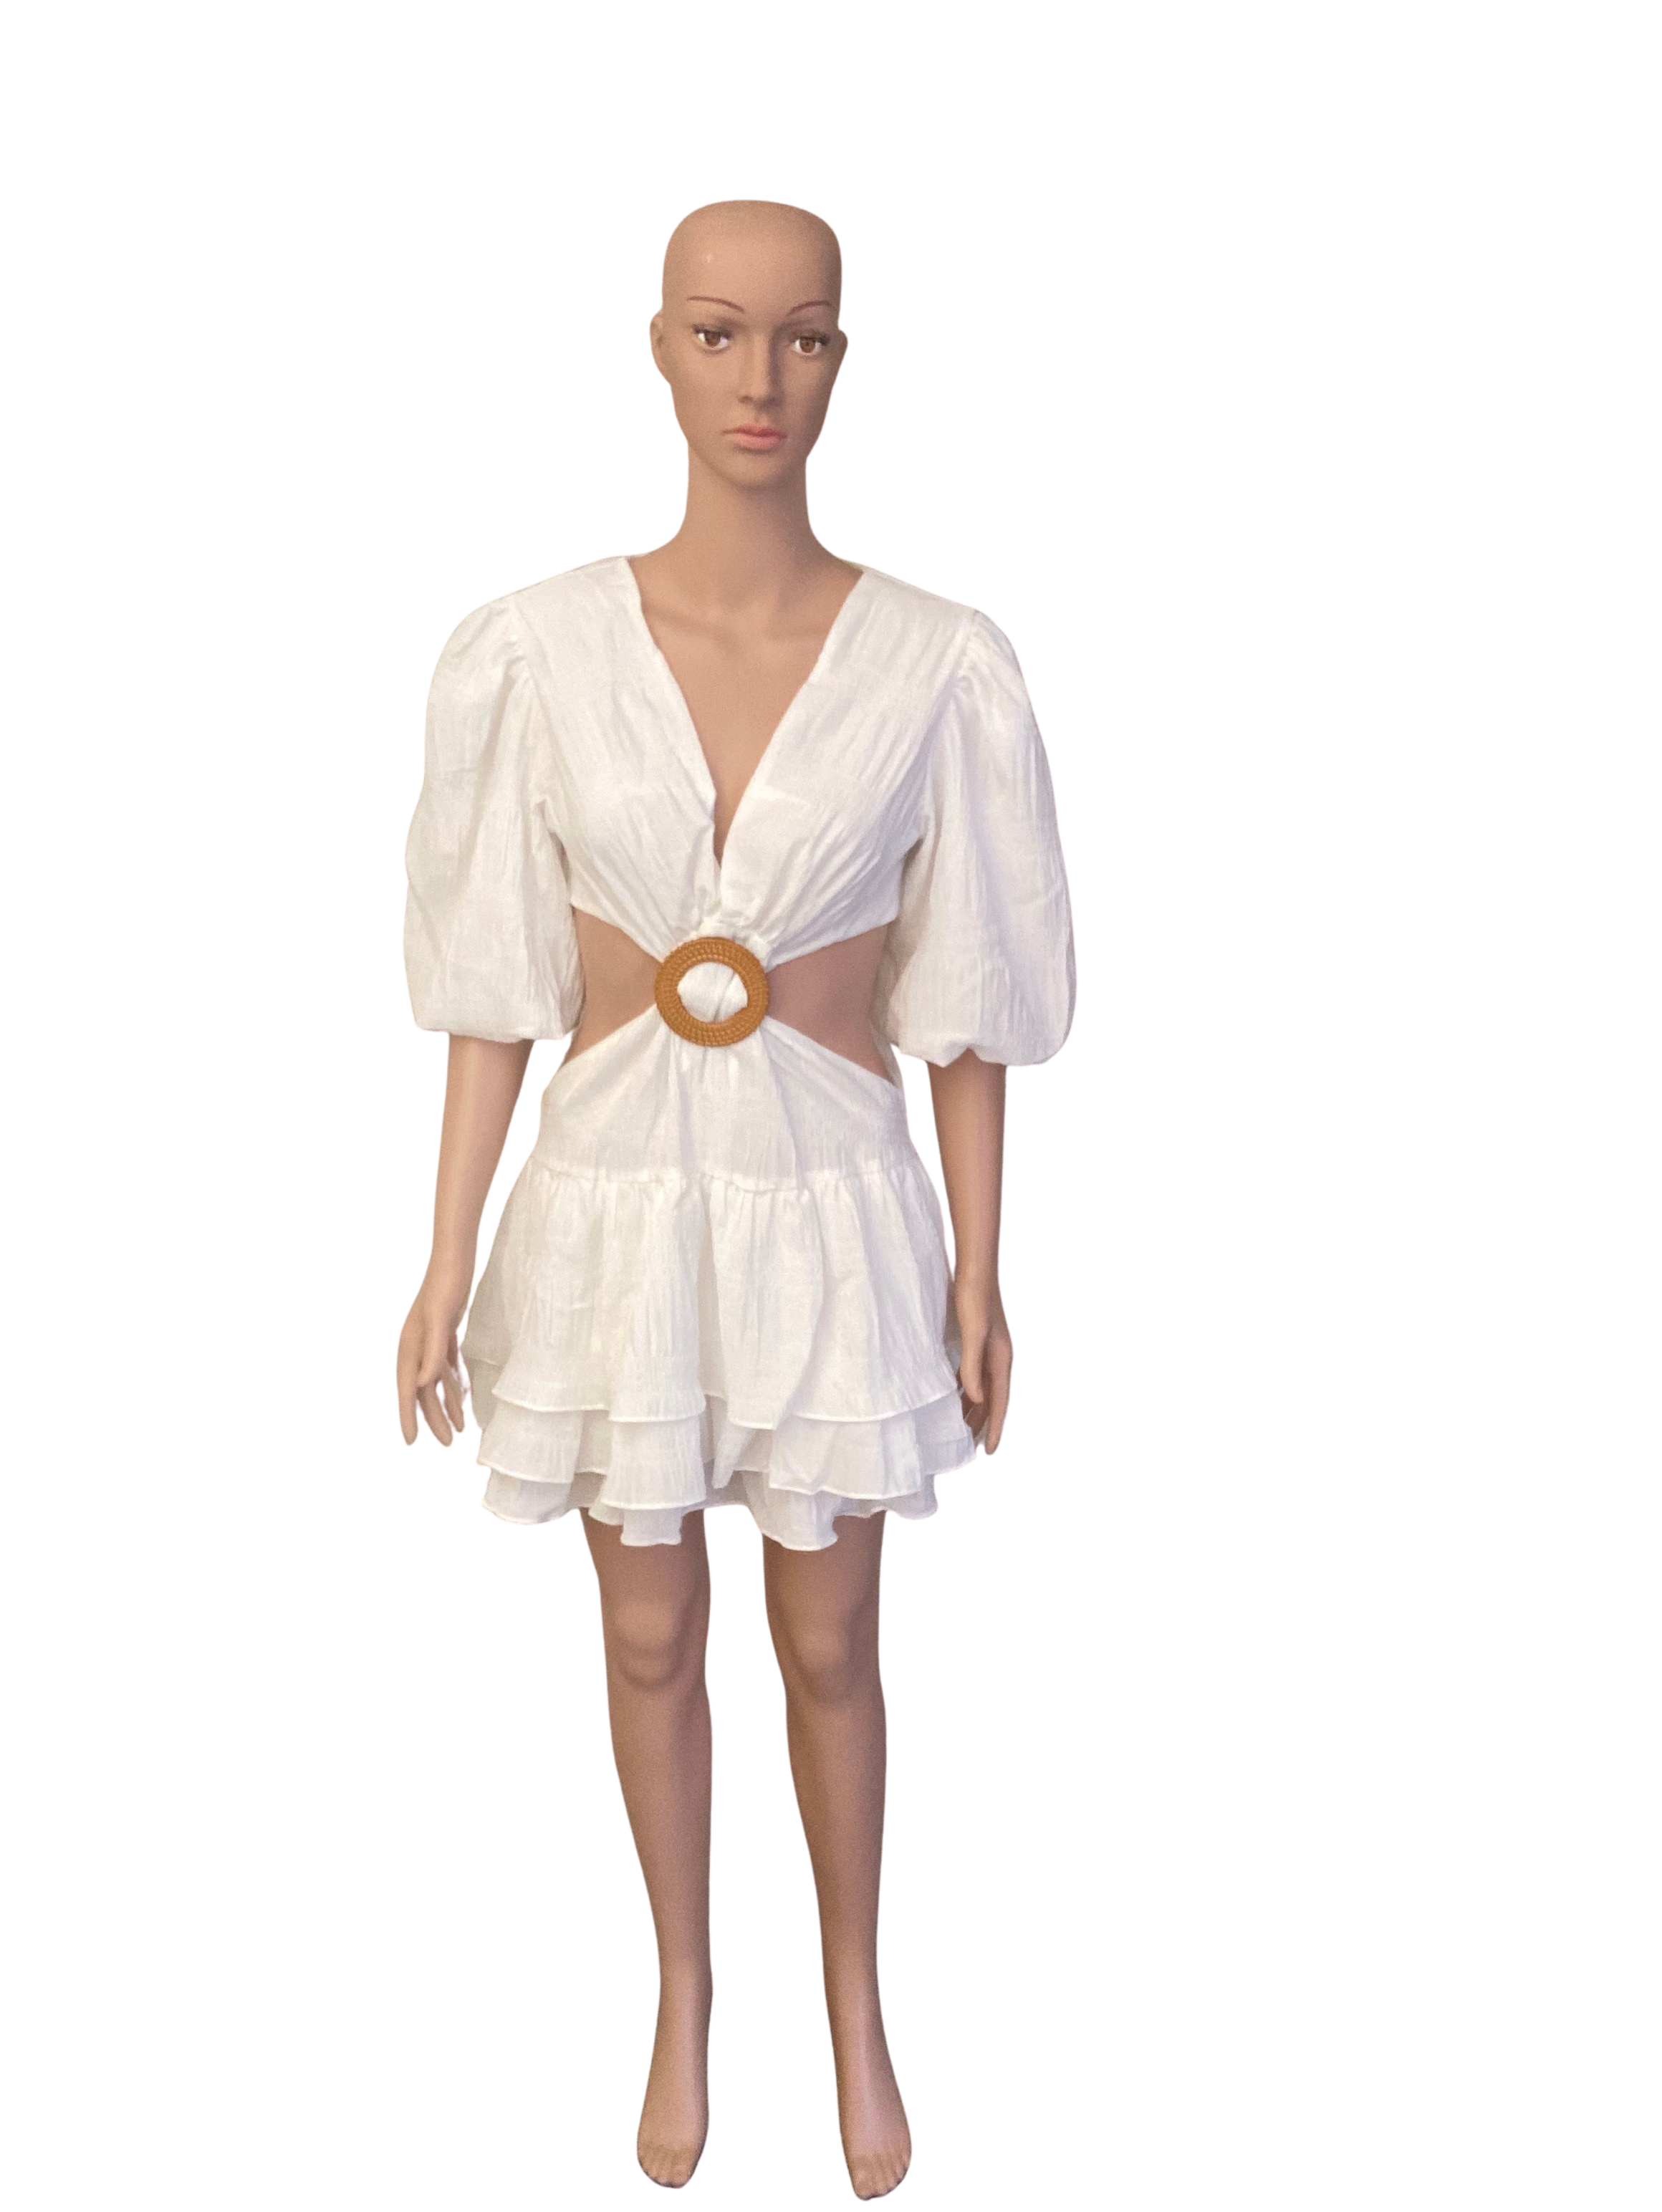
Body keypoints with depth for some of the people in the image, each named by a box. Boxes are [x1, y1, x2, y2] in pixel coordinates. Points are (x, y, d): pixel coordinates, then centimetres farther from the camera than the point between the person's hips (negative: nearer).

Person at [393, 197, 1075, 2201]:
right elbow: (494, 980, -2)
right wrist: (446, 1260, -1)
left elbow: (966, 991, -2)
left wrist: (980, 1271, 1)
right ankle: (685, 1998, 43)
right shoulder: (532, 648, -8)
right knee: (651, 1642, 17)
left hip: (837, 1209, 0)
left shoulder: (942, 661, -8)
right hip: (617, 1203, 1)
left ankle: (853, 2001, 42)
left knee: (828, 1648, 14)